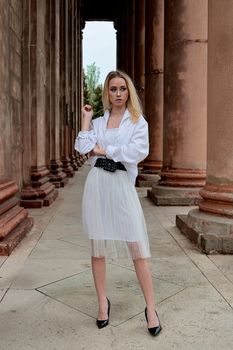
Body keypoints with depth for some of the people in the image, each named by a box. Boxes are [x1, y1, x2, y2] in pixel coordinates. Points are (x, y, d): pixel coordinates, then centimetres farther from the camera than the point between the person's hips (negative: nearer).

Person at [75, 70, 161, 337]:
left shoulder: (138, 121, 6)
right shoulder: (97, 122, 13)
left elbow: (137, 152, -12)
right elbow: (83, 147, -4)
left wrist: (104, 150, -6)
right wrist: (86, 118, 3)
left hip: (122, 185, -3)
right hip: (97, 184, 3)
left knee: (137, 247, -4)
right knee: (98, 246, 8)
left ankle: (150, 308, 9)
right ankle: (102, 302, 24)